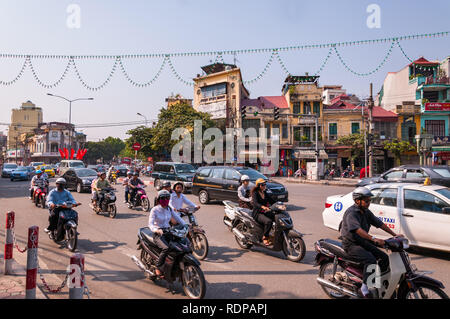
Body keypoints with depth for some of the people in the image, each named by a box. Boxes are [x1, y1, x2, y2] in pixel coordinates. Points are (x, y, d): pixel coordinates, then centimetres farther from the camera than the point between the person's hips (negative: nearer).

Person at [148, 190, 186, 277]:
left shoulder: (169, 209, 9)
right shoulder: (154, 210, -8)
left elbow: (178, 218, 8)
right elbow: (150, 223, -18)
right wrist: (156, 230, -39)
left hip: (168, 232, 5)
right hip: (158, 234, -5)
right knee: (166, 248, -32)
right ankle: (158, 268, -16)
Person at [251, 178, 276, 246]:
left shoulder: (265, 193, 14)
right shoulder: (255, 193, -9)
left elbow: (271, 200, 16)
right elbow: (255, 203, -26)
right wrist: (263, 207, -45)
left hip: (266, 212, 7)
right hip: (257, 213, -7)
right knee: (268, 221, -34)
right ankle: (265, 238, -20)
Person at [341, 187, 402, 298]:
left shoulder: (366, 212, 8)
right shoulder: (351, 213, -20)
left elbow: (380, 224, 9)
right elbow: (357, 229, -34)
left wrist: (395, 235, 0)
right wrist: (374, 239, -45)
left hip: (363, 242, 8)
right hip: (351, 244, -8)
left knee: (385, 258, -2)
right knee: (370, 259, -28)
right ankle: (364, 288, -20)